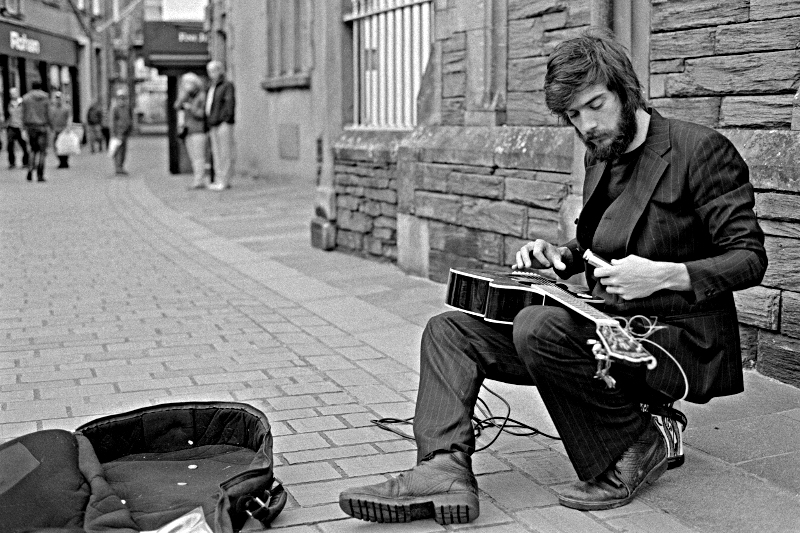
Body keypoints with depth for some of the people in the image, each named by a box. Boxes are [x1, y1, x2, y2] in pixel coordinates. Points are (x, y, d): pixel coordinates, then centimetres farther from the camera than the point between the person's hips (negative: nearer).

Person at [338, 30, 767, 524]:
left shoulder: (703, 150, -10)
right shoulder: (602, 155, 13)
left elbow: (750, 258, -13)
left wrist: (664, 275, -27)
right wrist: (561, 256, 5)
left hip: (683, 341, -8)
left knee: (540, 328, -34)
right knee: (450, 330, -1)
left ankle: (633, 450, -12)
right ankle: (443, 471, -18)